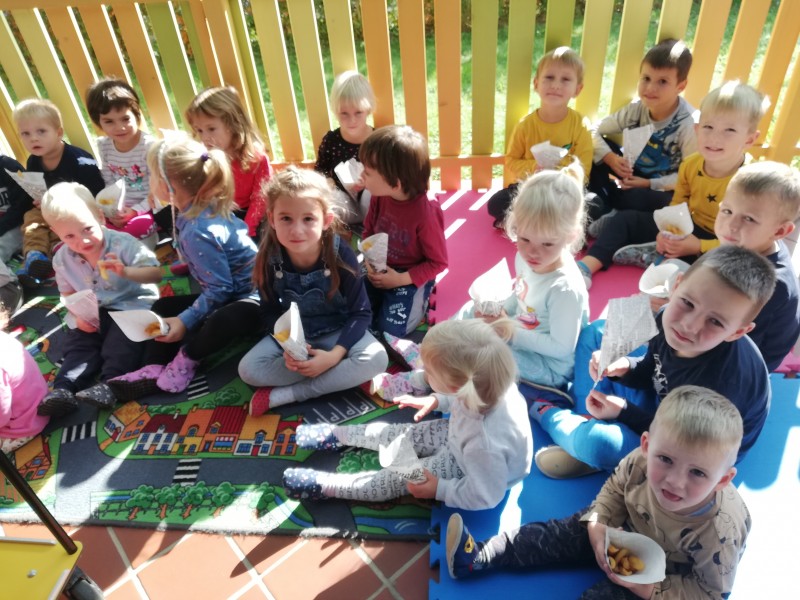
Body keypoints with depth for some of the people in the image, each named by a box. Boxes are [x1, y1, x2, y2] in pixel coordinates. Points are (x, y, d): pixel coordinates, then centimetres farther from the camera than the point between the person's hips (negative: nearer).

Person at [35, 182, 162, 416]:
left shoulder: (123, 244, -17)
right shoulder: (63, 259, 0)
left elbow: (156, 273, -24)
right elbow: (68, 292, 14)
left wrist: (126, 271, -42)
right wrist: (79, 314, -6)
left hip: (131, 306, -5)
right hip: (91, 317, 6)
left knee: (119, 344, -26)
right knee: (78, 344, -9)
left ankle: (109, 384, -32)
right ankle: (63, 389, -15)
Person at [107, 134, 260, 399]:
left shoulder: (198, 233, -29)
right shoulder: (201, 208, -1)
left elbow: (219, 288, -25)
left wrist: (185, 321, -18)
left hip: (250, 296, -11)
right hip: (226, 292, 11)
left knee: (223, 322, -40)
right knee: (163, 307, 12)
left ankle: (187, 358, -10)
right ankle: (155, 369, -2)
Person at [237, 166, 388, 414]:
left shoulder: (341, 256, -25)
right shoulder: (269, 260, -19)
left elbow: (360, 313, -18)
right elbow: (270, 312, -6)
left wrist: (334, 355, -29)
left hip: (337, 331, -1)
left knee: (376, 360, -29)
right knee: (248, 370, -19)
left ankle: (283, 395, -22)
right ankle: (337, 375, -15)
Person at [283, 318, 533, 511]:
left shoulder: (483, 445, -46)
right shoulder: (487, 383, -30)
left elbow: (485, 495, -28)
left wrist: (439, 490, -20)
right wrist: (436, 400, -11)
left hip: (470, 468, -6)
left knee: (403, 478, -3)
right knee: (400, 433, 10)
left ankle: (324, 485, 12)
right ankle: (337, 434, 30)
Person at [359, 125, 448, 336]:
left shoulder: (425, 214, -28)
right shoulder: (379, 197, -12)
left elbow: (438, 262, -16)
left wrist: (400, 279, -21)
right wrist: (370, 262, -12)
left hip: (410, 277, -5)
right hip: (379, 270, 5)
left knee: (388, 330, -11)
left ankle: (419, 302, 14)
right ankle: (383, 299, 19)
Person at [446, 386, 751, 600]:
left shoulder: (719, 535, -37)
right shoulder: (640, 462, -31)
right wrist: (598, 526, -19)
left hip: (666, 574, -3)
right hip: (625, 529, 4)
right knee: (563, 534, 0)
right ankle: (478, 557, 6)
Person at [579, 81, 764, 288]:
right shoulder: (690, 164, -6)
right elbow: (677, 206, 4)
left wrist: (698, 247, -29)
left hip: (713, 247, -6)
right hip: (686, 230, 6)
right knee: (625, 219, -1)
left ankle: (654, 256, -20)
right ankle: (588, 265, -17)